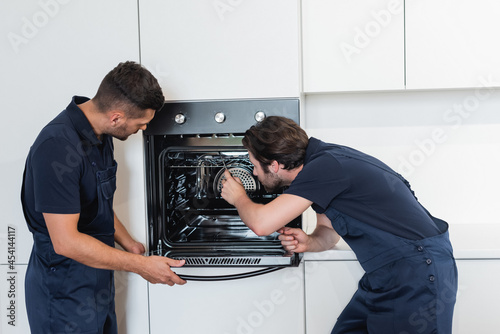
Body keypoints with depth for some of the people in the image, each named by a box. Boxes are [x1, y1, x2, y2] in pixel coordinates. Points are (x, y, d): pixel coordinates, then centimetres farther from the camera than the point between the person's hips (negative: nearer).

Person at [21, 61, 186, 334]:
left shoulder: (100, 135, 1)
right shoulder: (57, 147, -29)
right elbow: (65, 241, -30)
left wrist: (128, 243, 10)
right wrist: (140, 265, -24)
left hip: (98, 279, 9)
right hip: (64, 290, -9)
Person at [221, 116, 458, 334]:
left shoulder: (326, 166, -21)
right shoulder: (321, 164, 9)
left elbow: (262, 223, -22)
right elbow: (330, 232, 20)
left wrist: (238, 198, 0)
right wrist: (309, 242, -4)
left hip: (418, 272, -10)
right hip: (384, 275, 10)